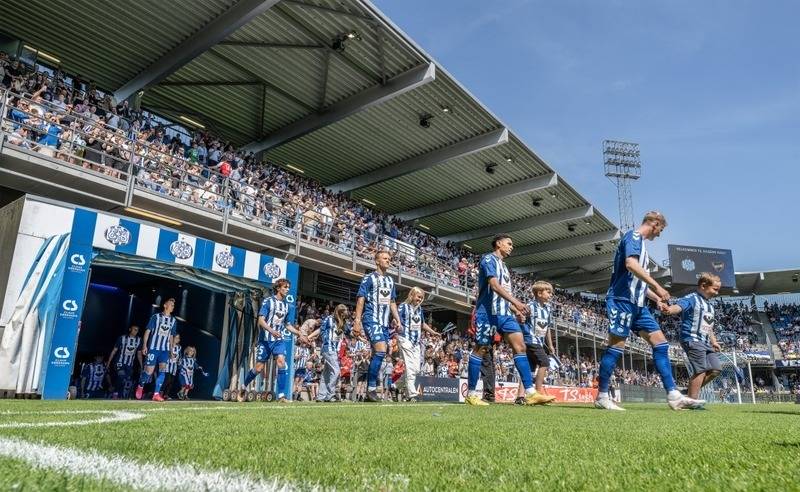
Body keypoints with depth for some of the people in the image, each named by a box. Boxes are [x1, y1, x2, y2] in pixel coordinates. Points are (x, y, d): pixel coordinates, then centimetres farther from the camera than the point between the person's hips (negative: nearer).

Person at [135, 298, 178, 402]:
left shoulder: (173, 320, 12)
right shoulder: (156, 317, -1)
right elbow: (148, 331, -2)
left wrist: (171, 350, 16)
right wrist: (144, 345, -10)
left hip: (165, 349, 4)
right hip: (153, 348, -4)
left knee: (163, 369, -10)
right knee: (149, 371, -2)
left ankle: (156, 394, -7)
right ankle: (140, 386, 28)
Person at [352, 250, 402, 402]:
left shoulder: (390, 280, 17)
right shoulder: (369, 278, -3)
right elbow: (361, 299, -7)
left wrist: (397, 319, 12)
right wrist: (357, 321, -14)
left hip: (385, 322, 7)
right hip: (371, 320, -7)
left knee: (377, 354, 6)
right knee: (381, 351, -19)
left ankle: (370, 390, 13)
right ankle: (371, 388, -12)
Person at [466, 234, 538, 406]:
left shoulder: (503, 265, 23)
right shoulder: (488, 258, -4)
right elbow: (494, 285, -18)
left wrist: (516, 311, 17)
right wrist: (516, 301, -26)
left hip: (505, 313, 8)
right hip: (488, 311, -8)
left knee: (520, 346, -4)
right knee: (481, 349, -3)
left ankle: (530, 393, -6)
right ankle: (471, 394, 6)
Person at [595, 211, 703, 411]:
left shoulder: (640, 243, 25)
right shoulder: (633, 236, -4)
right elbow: (631, 264, -24)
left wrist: (656, 298, 25)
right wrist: (657, 286, -23)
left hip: (637, 304, 10)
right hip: (623, 300, -10)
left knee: (660, 343, 4)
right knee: (616, 346, -7)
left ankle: (673, 396, 3)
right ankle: (602, 397, 0)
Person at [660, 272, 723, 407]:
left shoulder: (710, 305, 23)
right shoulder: (691, 299, -6)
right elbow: (679, 306, -28)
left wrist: (714, 341, 20)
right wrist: (669, 309, -50)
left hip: (705, 343, 9)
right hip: (692, 339, -9)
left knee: (716, 368, 5)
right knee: (701, 370, -12)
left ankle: (693, 390, 17)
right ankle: (692, 401, -5)